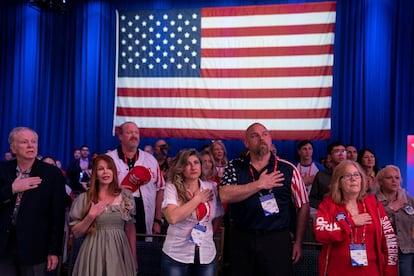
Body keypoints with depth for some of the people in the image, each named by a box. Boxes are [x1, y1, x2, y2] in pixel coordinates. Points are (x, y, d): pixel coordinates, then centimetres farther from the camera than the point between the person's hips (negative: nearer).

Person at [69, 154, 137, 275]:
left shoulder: (126, 196, 2)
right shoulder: (84, 198, -2)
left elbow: (130, 229, 8)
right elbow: (75, 233, 0)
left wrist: (133, 259, 8)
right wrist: (91, 216, -14)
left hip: (119, 252, 1)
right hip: (94, 253, -1)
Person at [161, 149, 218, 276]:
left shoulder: (212, 187, 2)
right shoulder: (172, 188, -9)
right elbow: (172, 217, -23)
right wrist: (198, 198, -15)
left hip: (207, 255, 3)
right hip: (176, 256, -3)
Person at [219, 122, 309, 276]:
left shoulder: (288, 169, 0)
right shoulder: (234, 167, 2)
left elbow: (303, 206, 4)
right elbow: (225, 196, -13)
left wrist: (298, 241, 1)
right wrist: (259, 184, -15)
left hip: (277, 240, -1)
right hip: (241, 239, 1)